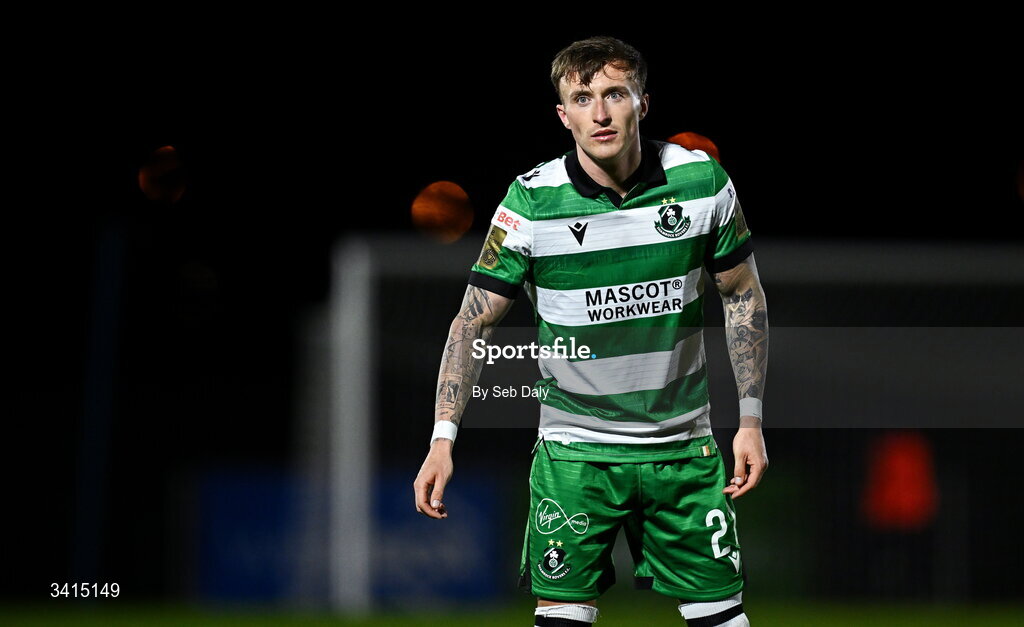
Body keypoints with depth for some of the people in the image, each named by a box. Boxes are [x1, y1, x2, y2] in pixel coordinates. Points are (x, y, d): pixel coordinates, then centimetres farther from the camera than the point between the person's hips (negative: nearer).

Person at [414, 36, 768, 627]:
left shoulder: (703, 181, -6)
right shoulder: (532, 201, -11)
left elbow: (743, 295, 7)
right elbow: (476, 319, -4)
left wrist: (751, 420, 3)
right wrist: (443, 438, -13)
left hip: (685, 445, 2)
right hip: (575, 450, -1)